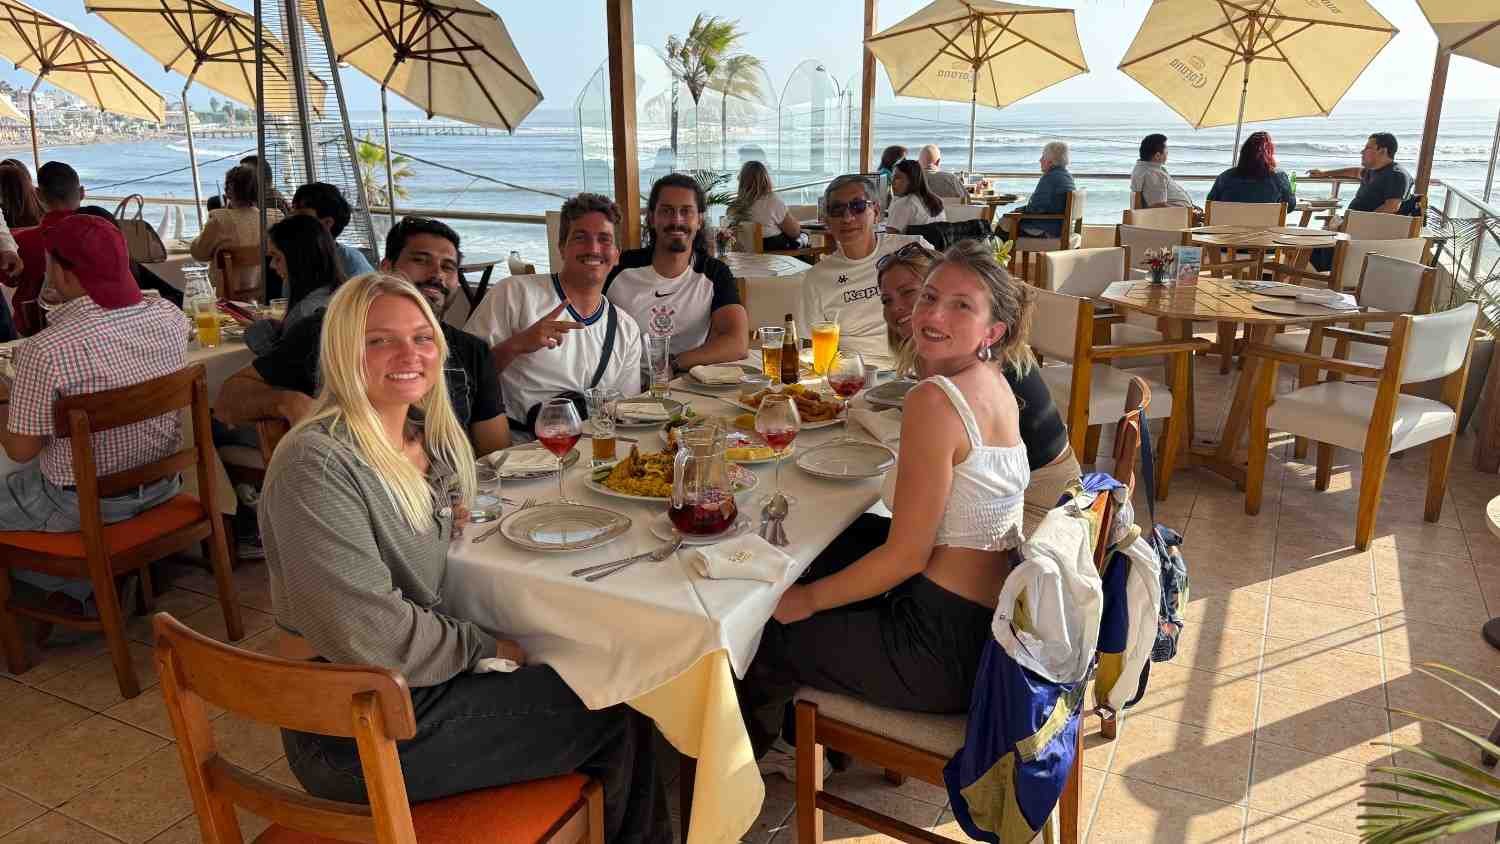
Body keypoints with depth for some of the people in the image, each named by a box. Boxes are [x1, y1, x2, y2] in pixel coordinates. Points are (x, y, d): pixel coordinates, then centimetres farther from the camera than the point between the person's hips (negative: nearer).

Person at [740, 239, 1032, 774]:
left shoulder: (934, 400, -23)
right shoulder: (995, 385, 5)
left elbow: (906, 555, -20)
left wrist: (807, 600, -8)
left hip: (946, 649, -9)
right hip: (986, 625, 9)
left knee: (759, 633, 9)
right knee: (821, 552, 26)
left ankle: (753, 748, 43)